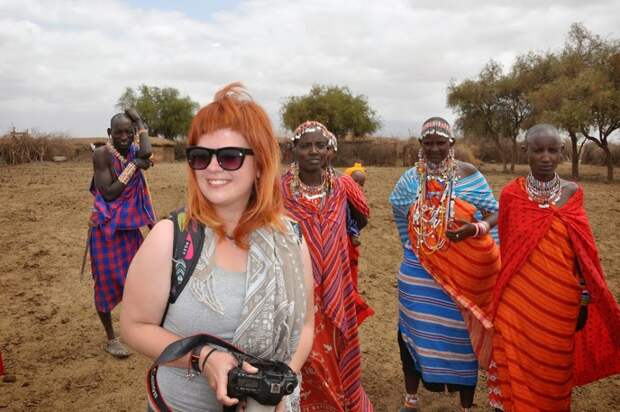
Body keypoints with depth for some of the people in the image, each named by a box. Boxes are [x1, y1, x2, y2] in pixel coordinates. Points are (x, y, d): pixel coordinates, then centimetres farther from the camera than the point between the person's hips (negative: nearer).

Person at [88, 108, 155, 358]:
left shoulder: (133, 151, 2)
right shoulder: (102, 153, -14)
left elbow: (147, 153, -23)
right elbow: (108, 194, -18)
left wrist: (140, 123, -14)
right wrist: (133, 166, -18)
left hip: (129, 226, 6)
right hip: (106, 227, -6)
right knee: (106, 282, 5)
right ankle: (111, 339, 21)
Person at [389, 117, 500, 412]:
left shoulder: (469, 174, -4)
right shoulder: (409, 179, 5)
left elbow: (495, 213, -3)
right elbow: (400, 213, 19)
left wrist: (475, 229, -24)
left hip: (462, 272, -2)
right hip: (419, 272, 3)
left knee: (461, 336, 7)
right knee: (414, 332, 10)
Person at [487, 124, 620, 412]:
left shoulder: (572, 193, 0)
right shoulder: (511, 194, -4)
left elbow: (583, 251, 5)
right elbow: (506, 249, 4)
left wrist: (585, 299, 5)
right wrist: (502, 297, 7)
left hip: (560, 304, 1)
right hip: (518, 303, -1)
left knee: (554, 371, 14)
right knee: (516, 370, 9)